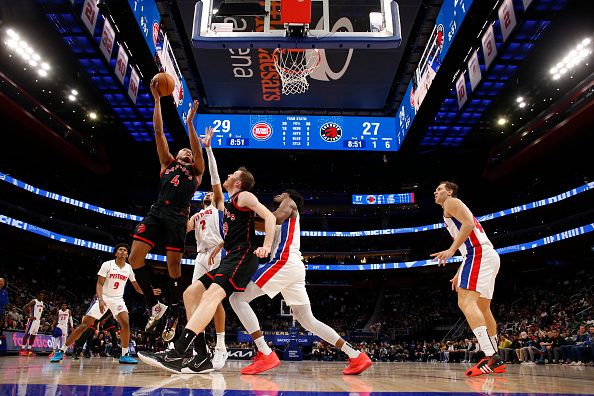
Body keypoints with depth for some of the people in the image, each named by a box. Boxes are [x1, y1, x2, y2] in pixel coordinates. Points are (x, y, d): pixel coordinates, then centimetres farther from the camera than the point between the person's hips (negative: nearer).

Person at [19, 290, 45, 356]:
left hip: (38, 320, 8)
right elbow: (24, 308, -17)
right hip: (32, 320, -8)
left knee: (33, 335, 9)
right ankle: (22, 350, -5)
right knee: (27, 334, -8)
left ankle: (29, 349, 14)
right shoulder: (34, 301, -12)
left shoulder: (42, 303, 13)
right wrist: (30, 316, -22)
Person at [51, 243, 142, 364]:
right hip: (103, 297, -2)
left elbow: (136, 286, 7)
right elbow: (99, 284, -14)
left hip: (118, 299, 2)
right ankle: (61, 351, 9)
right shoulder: (107, 265, -10)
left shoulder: (129, 268, 0)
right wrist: (100, 299, -29)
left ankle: (124, 355, -8)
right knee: (85, 324, -6)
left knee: (125, 323, -17)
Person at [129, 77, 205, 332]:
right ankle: (155, 306, 5)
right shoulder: (168, 163, 24)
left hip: (177, 217, -3)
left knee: (174, 266, -4)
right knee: (135, 258, -9)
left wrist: (190, 122, -5)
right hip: (157, 212, 3)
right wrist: (157, 99, 13)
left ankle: (173, 317, 5)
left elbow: (198, 151, 0)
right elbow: (158, 132, 18)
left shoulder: (196, 171, 20)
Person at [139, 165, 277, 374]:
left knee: (211, 294, -29)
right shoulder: (228, 204, 26)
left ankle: (176, 354, -41)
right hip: (231, 258, 10)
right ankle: (201, 358, -2)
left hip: (244, 255, -10)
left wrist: (266, 246, -24)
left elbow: (269, 216, -11)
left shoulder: (244, 196, 0)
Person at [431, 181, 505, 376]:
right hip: (489, 256, 11)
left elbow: (469, 223, -15)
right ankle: (495, 360, 20)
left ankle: (491, 357, -30)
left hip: (479, 254, -11)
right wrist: (459, 273, 29)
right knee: (483, 308, 15)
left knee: (466, 302, -21)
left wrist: (451, 250, -20)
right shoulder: (455, 211, 32)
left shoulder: (451, 203, 4)